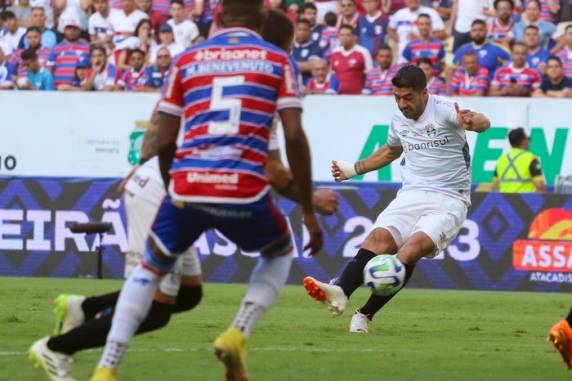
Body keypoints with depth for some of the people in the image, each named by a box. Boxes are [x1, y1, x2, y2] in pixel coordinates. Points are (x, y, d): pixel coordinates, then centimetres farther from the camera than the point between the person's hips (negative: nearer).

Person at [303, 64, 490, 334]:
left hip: (449, 200, -5)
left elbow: (483, 123, -29)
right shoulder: (399, 119, 11)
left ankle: (365, 315, -29)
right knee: (379, 238, -24)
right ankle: (340, 292, -46)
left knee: (414, 247, -30)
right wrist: (353, 169, 33)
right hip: (411, 195, 5)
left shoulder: (443, 110, -10)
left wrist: (473, 121, -53)